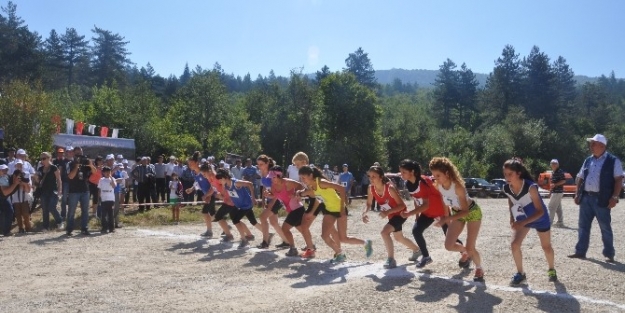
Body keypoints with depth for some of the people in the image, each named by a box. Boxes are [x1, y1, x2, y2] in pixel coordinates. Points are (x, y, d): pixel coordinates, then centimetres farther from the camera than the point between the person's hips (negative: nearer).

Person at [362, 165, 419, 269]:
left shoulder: (390, 188, -33)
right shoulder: (371, 188, -16)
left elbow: (402, 205, -29)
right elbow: (369, 204, -4)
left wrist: (387, 212, -41)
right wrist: (364, 213, -25)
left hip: (400, 213, -8)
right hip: (392, 215, 8)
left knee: (384, 232, -28)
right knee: (398, 238, 27)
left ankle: (391, 260, -16)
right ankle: (417, 250, 54)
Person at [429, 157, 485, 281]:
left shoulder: (457, 186, -37)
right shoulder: (438, 186, -20)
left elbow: (465, 211, -33)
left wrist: (446, 219, -39)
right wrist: (445, 217, 1)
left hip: (472, 212, -6)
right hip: (457, 213, 6)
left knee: (470, 247, -12)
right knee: (448, 246, -1)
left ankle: (479, 269, 17)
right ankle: (466, 253, 32)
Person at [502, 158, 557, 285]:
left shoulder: (530, 187, -37)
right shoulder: (506, 188, -22)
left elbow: (540, 211, -34)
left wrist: (523, 223, -44)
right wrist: (512, 219, -5)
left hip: (540, 219, -3)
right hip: (522, 219, 3)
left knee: (546, 247, 14)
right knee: (514, 244, -12)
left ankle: (552, 270, 42)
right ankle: (520, 273, 7)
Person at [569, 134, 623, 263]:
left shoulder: (613, 161, -4)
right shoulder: (588, 161, 13)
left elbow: (618, 179, -8)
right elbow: (580, 178, 17)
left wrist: (614, 197, -16)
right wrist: (577, 194, 10)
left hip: (602, 199, -6)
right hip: (586, 197, 6)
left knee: (605, 228, 3)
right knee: (583, 226, 8)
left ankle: (609, 254, 14)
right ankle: (580, 252, 15)